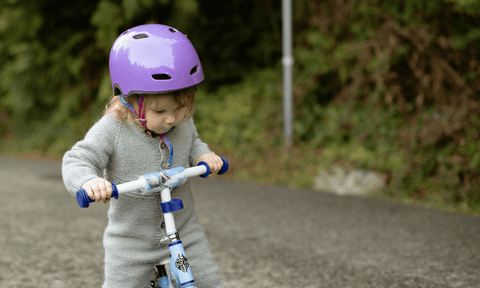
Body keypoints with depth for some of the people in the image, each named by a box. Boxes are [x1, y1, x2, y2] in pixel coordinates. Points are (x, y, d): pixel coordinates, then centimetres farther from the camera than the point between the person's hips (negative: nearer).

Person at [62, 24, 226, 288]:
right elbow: (76, 162, -19)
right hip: (130, 240, -3)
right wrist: (89, 181, -42)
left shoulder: (183, 122, -7)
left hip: (183, 229, 3)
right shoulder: (112, 129, -21)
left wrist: (204, 155, -8)